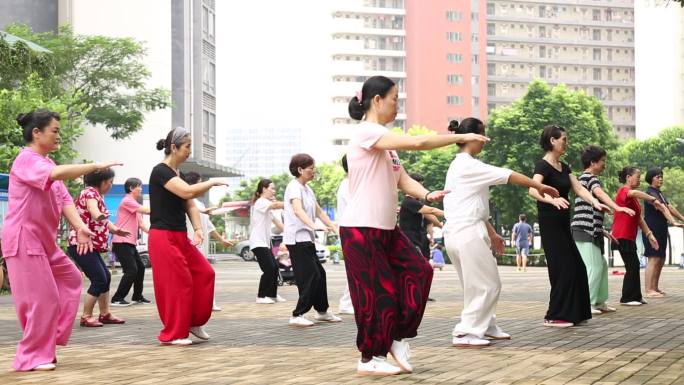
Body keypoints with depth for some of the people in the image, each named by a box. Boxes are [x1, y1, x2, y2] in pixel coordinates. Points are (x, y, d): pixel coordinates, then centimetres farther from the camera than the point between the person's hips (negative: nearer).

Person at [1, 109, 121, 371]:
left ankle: (48, 338, 20)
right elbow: (56, 174, -35)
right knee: (41, 297, -8)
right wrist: (95, 167, -32)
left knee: (70, 279, 18)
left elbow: (64, 198, 7)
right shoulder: (26, 160, -15)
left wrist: (80, 227, -8)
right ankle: (32, 357, 3)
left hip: (44, 241, 10)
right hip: (24, 240, -10)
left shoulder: (47, 163, 16)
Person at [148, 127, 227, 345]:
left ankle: (194, 322, 19)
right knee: (177, 282, -6)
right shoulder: (160, 172, -15)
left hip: (180, 238, 9)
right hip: (163, 238, -9)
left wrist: (198, 228, -8)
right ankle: (172, 334, 5)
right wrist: (212, 183, -12)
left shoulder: (178, 174, 14)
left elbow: (190, 204, 9)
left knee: (204, 273, 6)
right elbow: (188, 192, -27)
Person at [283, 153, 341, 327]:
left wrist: (334, 227, 12)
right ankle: (298, 315, -8)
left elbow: (319, 211, 21)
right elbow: (297, 210, -30)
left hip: (306, 238, 9)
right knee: (310, 276, -11)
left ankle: (322, 311, 27)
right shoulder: (294, 187, -13)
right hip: (297, 239, -9)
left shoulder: (307, 189, 17)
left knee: (319, 274, 14)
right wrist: (314, 226, -45)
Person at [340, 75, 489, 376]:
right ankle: (369, 359, 10)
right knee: (378, 292, -3)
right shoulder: (366, 132, -15)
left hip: (386, 228, 9)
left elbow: (402, 179, 9)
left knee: (418, 272, 1)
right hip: (360, 230, -9)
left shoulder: (386, 142, 17)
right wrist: (461, 137, -16)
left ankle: (399, 338, 11)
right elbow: (418, 143, -25)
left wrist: (426, 195, -12)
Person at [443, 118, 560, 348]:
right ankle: (465, 334, -3)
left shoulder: (458, 166, 18)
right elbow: (507, 176, -14)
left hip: (456, 232, 10)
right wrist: (539, 186, -7)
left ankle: (486, 327, 27)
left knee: (487, 284, 19)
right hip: (467, 233, -10)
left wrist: (491, 233, 21)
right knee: (485, 285, -3)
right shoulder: (468, 165, -13)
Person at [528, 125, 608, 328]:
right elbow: (533, 190, -30)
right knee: (562, 268, -9)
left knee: (576, 267, 10)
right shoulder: (543, 166, -13)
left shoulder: (564, 167, 13)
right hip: (550, 224, -9)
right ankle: (554, 316, -2)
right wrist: (552, 200, -48)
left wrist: (595, 202, -13)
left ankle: (573, 314, 19)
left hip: (563, 224, 9)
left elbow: (579, 188, 5)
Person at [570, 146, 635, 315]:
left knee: (601, 265, 15)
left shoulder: (585, 179, 24)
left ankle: (599, 302, 20)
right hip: (585, 231, -11)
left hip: (591, 231, 11)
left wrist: (602, 231, 27)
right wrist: (617, 207, -44)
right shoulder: (590, 177, -7)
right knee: (594, 267, -12)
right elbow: (600, 193, -29)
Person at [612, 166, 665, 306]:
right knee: (632, 266, -7)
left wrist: (649, 234, 11)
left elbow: (639, 218, 17)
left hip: (630, 237, 10)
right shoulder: (623, 191, -12)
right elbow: (635, 193, -37)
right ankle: (627, 298, 0)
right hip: (622, 236, -10)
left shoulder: (633, 198, 18)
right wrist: (654, 200, -40)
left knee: (634, 266, 12)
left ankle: (635, 297, 19)